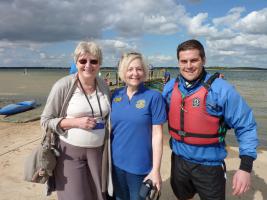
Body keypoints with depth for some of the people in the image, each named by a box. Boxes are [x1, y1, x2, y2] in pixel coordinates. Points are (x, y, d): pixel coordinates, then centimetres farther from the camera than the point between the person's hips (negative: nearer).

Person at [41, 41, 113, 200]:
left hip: (98, 151, 4)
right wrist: (76, 122, -20)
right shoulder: (63, 86, -12)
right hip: (70, 151, -4)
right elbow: (46, 120, -8)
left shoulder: (104, 86, 2)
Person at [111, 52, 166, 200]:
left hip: (140, 165, -3)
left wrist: (156, 169, -12)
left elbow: (157, 134, -12)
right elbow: (110, 127, 7)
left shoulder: (154, 96, -12)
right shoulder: (116, 95, -1)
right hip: (116, 163, 4)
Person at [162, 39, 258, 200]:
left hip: (209, 165, -4)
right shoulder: (170, 87, -4)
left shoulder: (221, 88, -17)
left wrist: (246, 167, -17)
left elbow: (246, 127, -13)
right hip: (178, 160, 4)